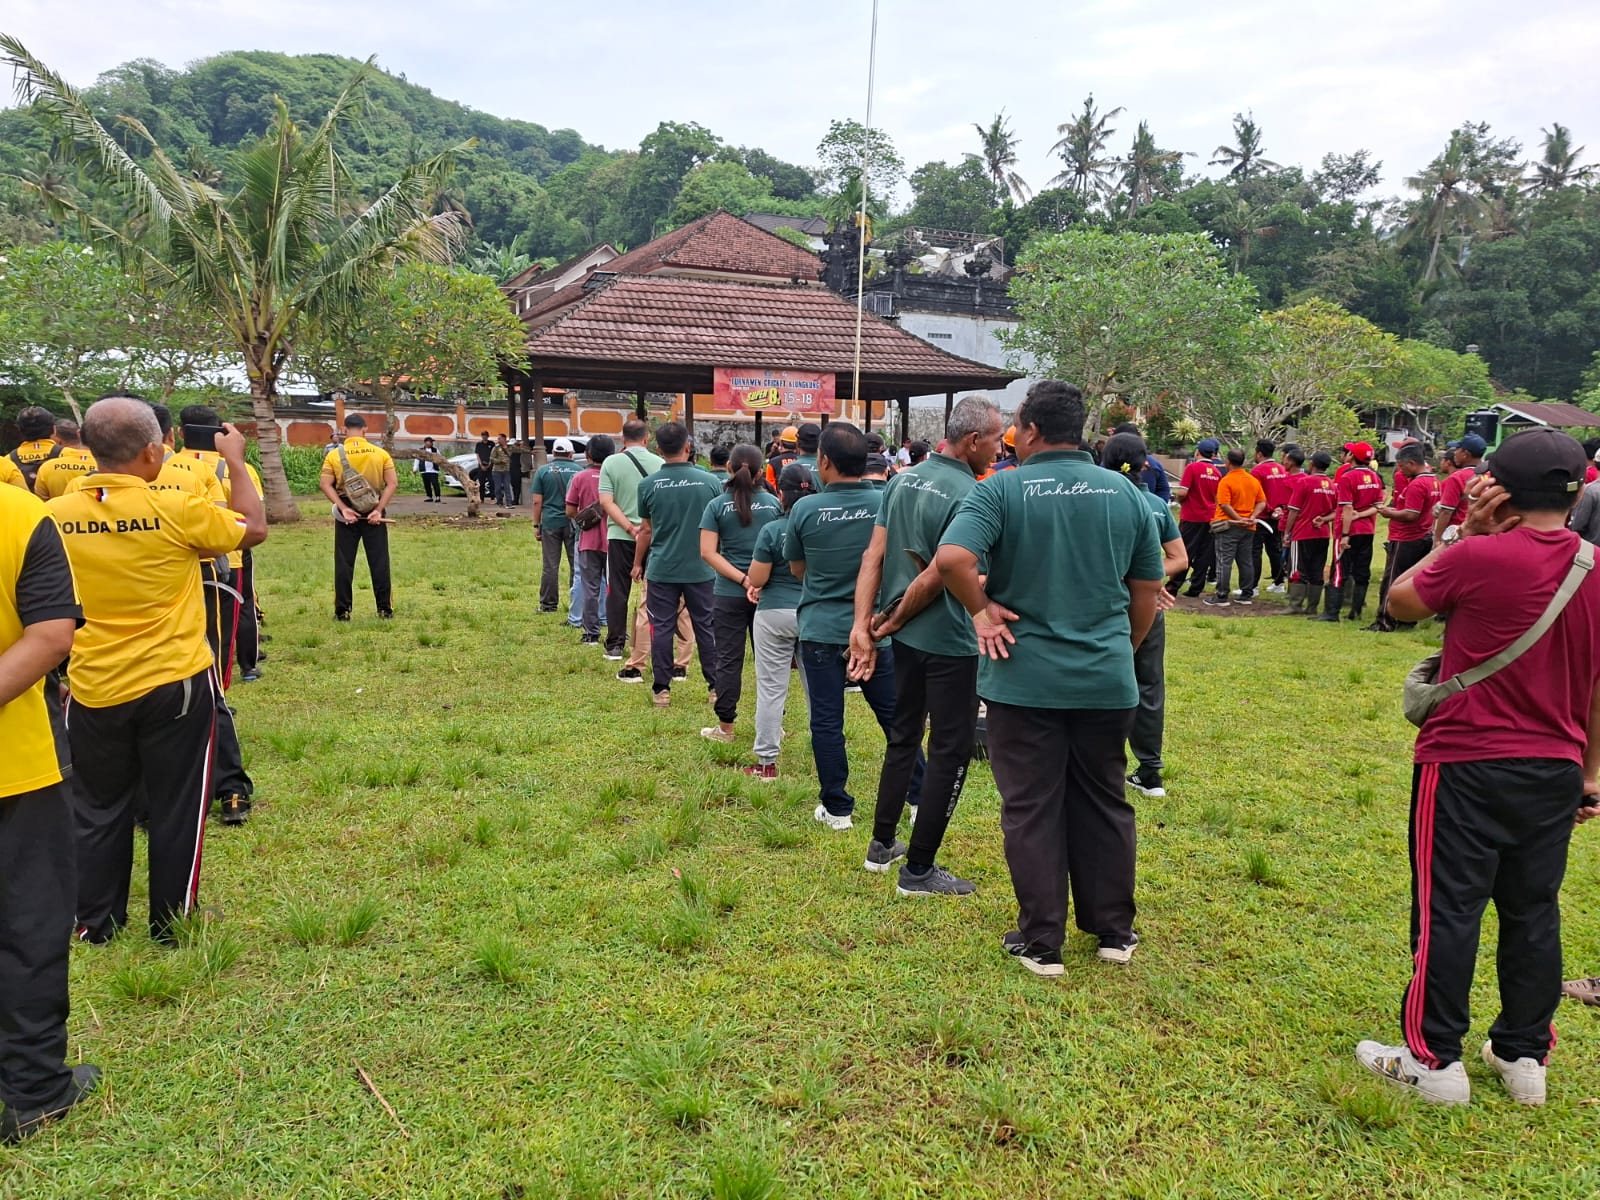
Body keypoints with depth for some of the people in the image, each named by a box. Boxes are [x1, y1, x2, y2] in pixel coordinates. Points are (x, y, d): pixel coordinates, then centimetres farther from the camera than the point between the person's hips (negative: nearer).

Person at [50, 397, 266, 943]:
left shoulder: (54, 517, -6)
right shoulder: (175, 510, -18)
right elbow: (254, 529, -2)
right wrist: (235, 461, 8)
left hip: (94, 691, 3)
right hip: (175, 685, -3)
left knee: (99, 809, 19)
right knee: (175, 810, 11)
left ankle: (95, 924, 28)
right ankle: (172, 925, 22)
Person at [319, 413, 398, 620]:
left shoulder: (334, 455, -2)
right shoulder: (380, 453, -1)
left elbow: (324, 483, -11)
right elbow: (392, 483, -7)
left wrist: (343, 508, -13)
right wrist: (379, 509, -9)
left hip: (346, 512, 0)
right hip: (373, 511, 0)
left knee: (344, 563, 6)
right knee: (379, 561, 6)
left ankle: (343, 610, 8)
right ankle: (385, 608, 8)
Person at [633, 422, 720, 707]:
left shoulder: (648, 484, -5)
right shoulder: (708, 481, -5)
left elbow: (646, 529, 2)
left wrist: (638, 563, 16)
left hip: (662, 569, 0)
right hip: (700, 569, 0)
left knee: (661, 628, 8)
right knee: (706, 627, 9)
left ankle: (661, 689, 11)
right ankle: (716, 687, 14)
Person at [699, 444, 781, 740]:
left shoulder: (717, 505, -4)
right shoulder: (773, 503, 0)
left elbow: (708, 553, -11)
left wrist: (743, 580, -14)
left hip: (728, 594, -1)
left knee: (729, 660, 6)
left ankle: (725, 726, 13)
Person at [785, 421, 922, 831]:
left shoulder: (805, 509, -10)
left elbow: (797, 569, 5)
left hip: (821, 631, -1)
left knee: (826, 723, 7)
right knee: (896, 718, 12)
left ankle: (836, 808, 15)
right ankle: (920, 799, 20)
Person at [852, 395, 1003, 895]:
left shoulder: (903, 480, 4)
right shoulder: (971, 496, -19)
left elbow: (874, 557, -1)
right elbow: (934, 578, -21)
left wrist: (863, 624, -5)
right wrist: (890, 624, -8)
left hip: (906, 636, 8)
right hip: (949, 642, -8)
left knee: (903, 736, 21)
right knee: (950, 750, 4)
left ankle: (882, 844, 32)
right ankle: (919, 869, 11)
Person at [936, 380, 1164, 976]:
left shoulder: (1002, 489, -9)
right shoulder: (1126, 493, 3)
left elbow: (951, 558, -25)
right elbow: (1148, 589, 9)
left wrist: (981, 610, -8)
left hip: (1024, 679, -3)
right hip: (1107, 681, 4)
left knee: (1031, 810, 8)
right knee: (1105, 804, 17)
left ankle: (1042, 943, 16)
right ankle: (1114, 931, 29)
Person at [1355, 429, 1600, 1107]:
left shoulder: (1477, 556, -18)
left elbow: (1401, 602, -1)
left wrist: (1461, 535, 2)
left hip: (1467, 765, -6)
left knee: (1448, 909, 3)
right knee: (1532, 911, 16)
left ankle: (1435, 1060, 13)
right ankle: (1524, 1055, 27)